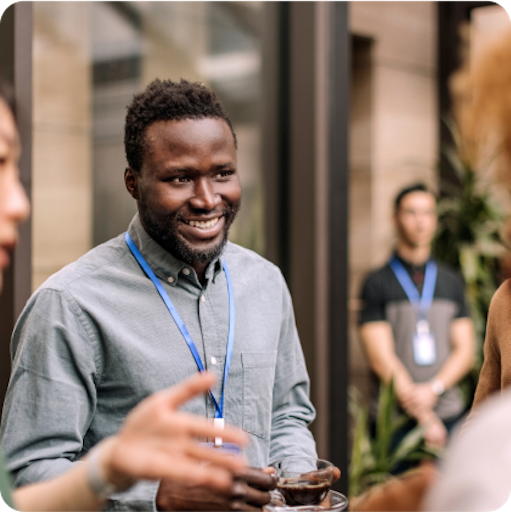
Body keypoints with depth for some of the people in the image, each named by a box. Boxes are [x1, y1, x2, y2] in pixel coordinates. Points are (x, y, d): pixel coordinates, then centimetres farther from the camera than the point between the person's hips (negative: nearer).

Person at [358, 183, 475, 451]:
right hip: (396, 420, -3)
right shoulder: (377, 283, 1)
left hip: (450, 414, 3)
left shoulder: (451, 281, 14)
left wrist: (433, 389, -10)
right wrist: (425, 418, -11)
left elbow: (465, 351, 10)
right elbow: (381, 358, -6)